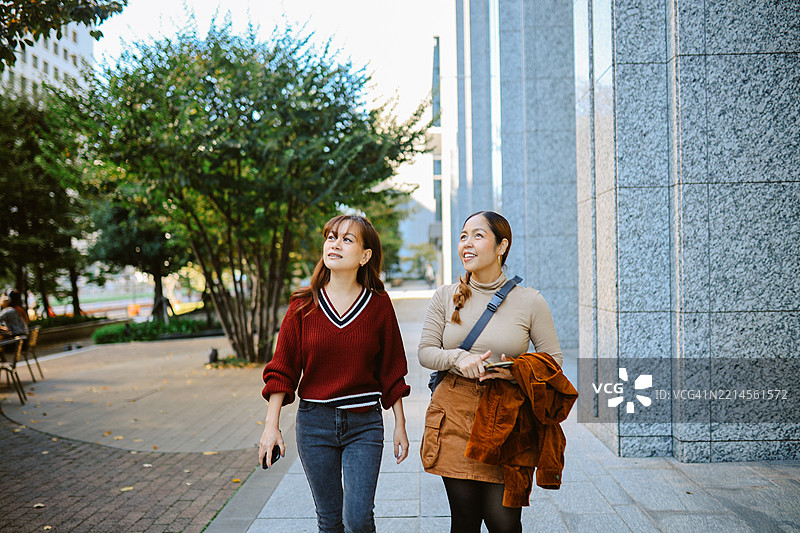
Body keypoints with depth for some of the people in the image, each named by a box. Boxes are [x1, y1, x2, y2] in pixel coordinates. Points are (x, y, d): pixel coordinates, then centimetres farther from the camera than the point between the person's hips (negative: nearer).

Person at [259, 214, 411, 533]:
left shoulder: (379, 304, -2)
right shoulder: (304, 304, -1)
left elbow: (391, 372, 4)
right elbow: (282, 369, 1)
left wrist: (400, 425, 6)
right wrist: (271, 426, -3)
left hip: (365, 423, -1)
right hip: (315, 422, 1)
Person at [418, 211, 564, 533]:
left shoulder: (529, 301, -2)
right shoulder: (445, 297, 4)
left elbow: (553, 359, 4)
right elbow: (425, 352, 5)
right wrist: (459, 358, -14)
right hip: (455, 413, 2)